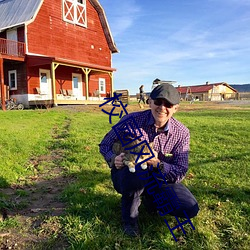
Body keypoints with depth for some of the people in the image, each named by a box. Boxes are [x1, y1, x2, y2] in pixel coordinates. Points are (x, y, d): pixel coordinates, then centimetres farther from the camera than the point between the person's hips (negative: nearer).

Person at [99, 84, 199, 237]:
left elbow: (180, 173, -15)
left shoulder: (182, 133, -12)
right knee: (137, 169, -39)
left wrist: (157, 163, -35)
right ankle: (130, 217, -8)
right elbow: (105, 144, -6)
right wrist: (114, 159, -29)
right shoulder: (132, 120, -19)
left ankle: (149, 199, 17)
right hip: (127, 175, -3)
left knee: (191, 210, -12)